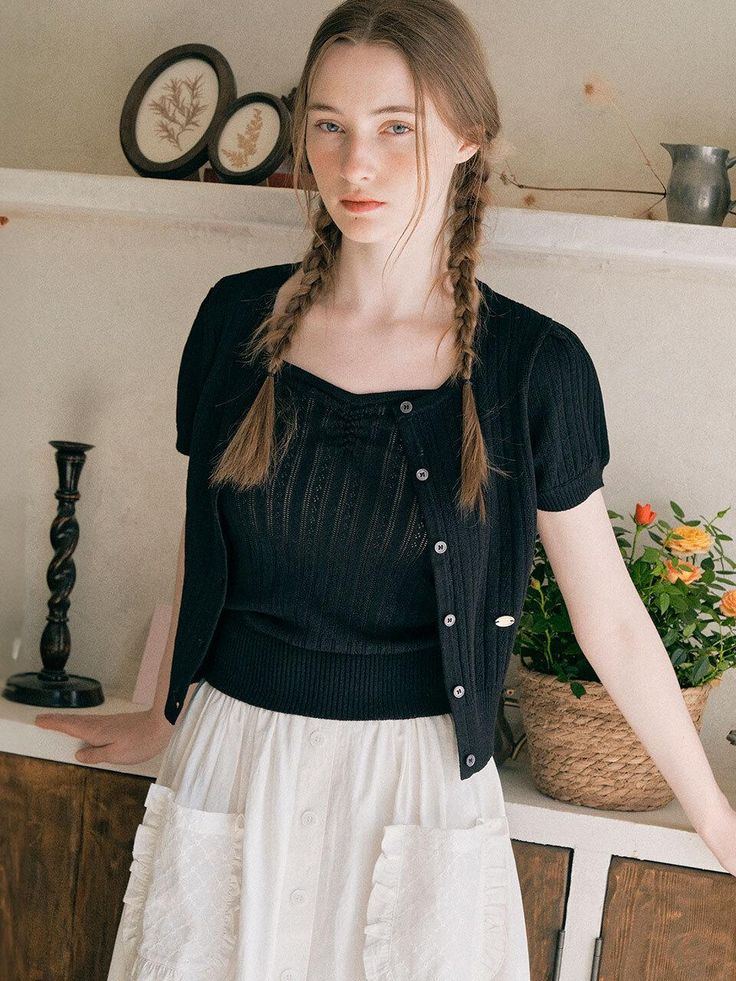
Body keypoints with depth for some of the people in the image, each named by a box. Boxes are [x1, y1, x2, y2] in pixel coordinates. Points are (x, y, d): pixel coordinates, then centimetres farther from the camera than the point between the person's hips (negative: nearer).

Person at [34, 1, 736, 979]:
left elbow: (611, 618, -1)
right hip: (232, 765, 2)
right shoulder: (240, 318, -2)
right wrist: (166, 716, 23)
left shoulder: (534, 365, -9)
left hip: (418, 784, -2)